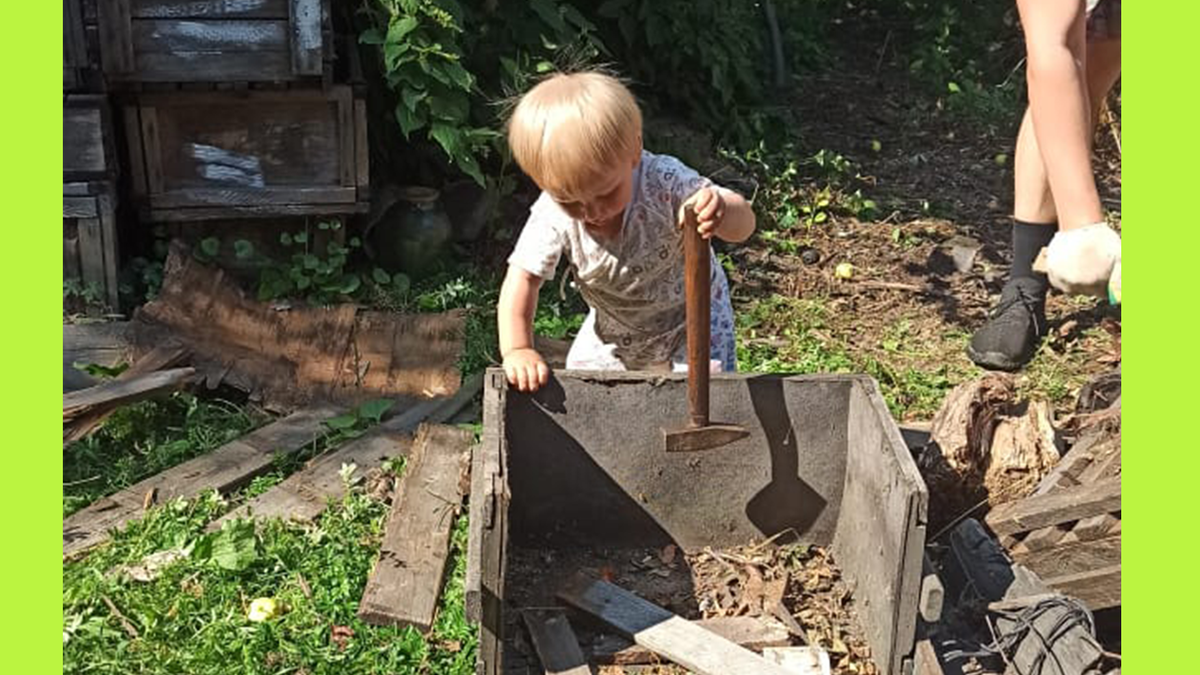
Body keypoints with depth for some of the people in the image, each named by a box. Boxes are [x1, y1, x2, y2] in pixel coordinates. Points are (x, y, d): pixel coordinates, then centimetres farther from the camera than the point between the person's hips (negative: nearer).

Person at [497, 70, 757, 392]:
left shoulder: (664, 182, -36)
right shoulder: (551, 215, -29)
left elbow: (744, 225, -37)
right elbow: (522, 279, -23)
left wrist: (722, 211, -62)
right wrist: (516, 350, -36)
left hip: (691, 317, -3)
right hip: (613, 331, 3)